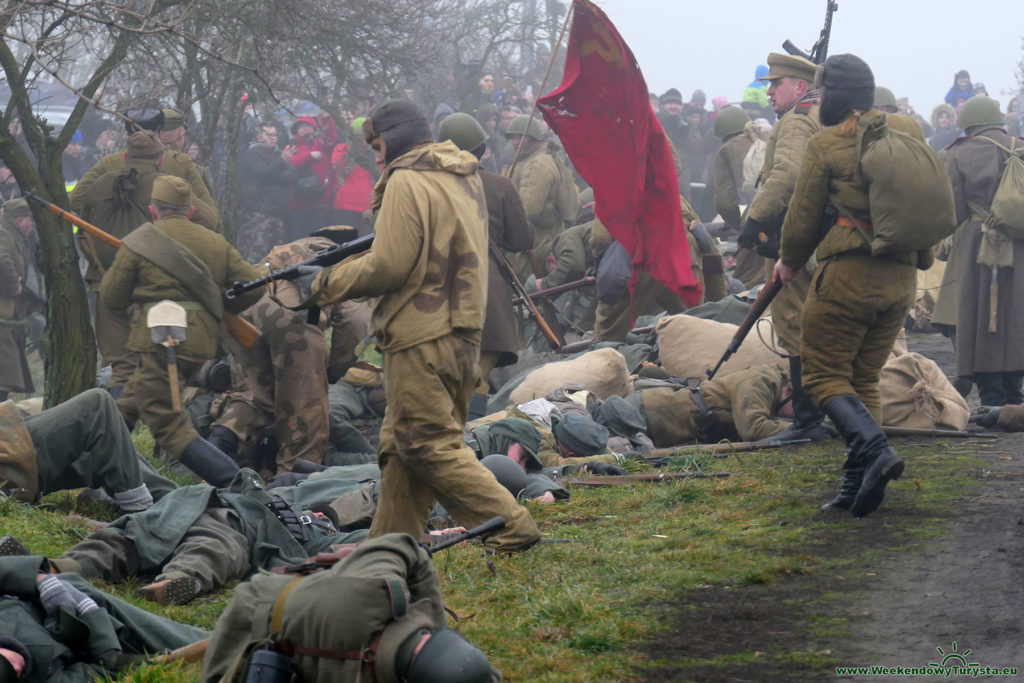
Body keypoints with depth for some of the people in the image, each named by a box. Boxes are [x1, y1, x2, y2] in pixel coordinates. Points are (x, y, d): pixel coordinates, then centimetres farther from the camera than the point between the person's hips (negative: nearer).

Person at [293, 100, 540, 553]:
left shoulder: (407, 183, -12)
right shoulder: (465, 177, 16)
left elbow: (388, 268, -18)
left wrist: (323, 285, -5)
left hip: (421, 338, -9)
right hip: (463, 333, 10)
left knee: (430, 447, -6)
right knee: (402, 446, 14)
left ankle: (512, 528, -12)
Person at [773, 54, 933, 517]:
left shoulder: (827, 144, -8)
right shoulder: (908, 131, 7)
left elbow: (804, 216, 0)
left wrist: (790, 261, 18)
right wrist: (921, 256, 29)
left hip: (847, 271, -6)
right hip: (901, 277, 6)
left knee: (824, 374, 2)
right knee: (864, 378, 14)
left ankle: (874, 449, -22)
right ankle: (858, 487, 6)